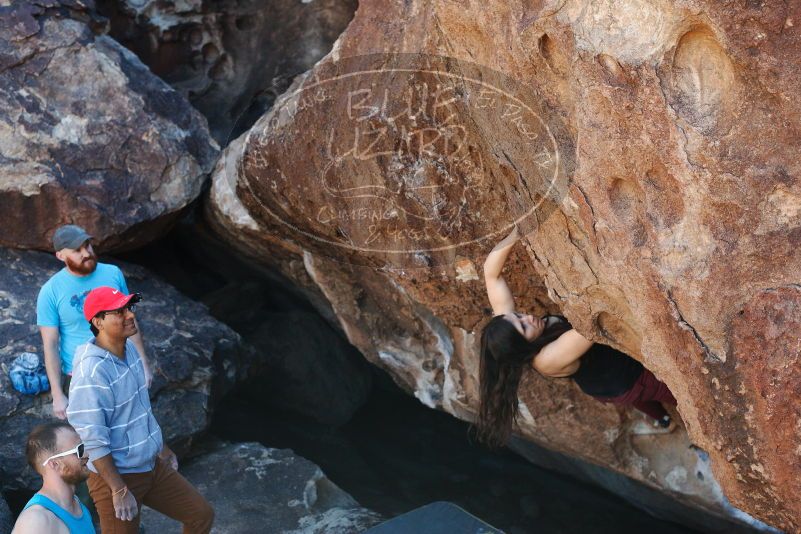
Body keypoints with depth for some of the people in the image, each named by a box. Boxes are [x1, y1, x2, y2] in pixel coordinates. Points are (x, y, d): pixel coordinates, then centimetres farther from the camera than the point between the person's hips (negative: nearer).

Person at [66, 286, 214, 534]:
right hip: (115, 475, -8)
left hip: (152, 466, 8)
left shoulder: (129, 348, 0)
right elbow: (93, 441, -25)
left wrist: (162, 447, 22)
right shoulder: (91, 372, -27)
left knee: (201, 514, 15)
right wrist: (119, 491, -22)